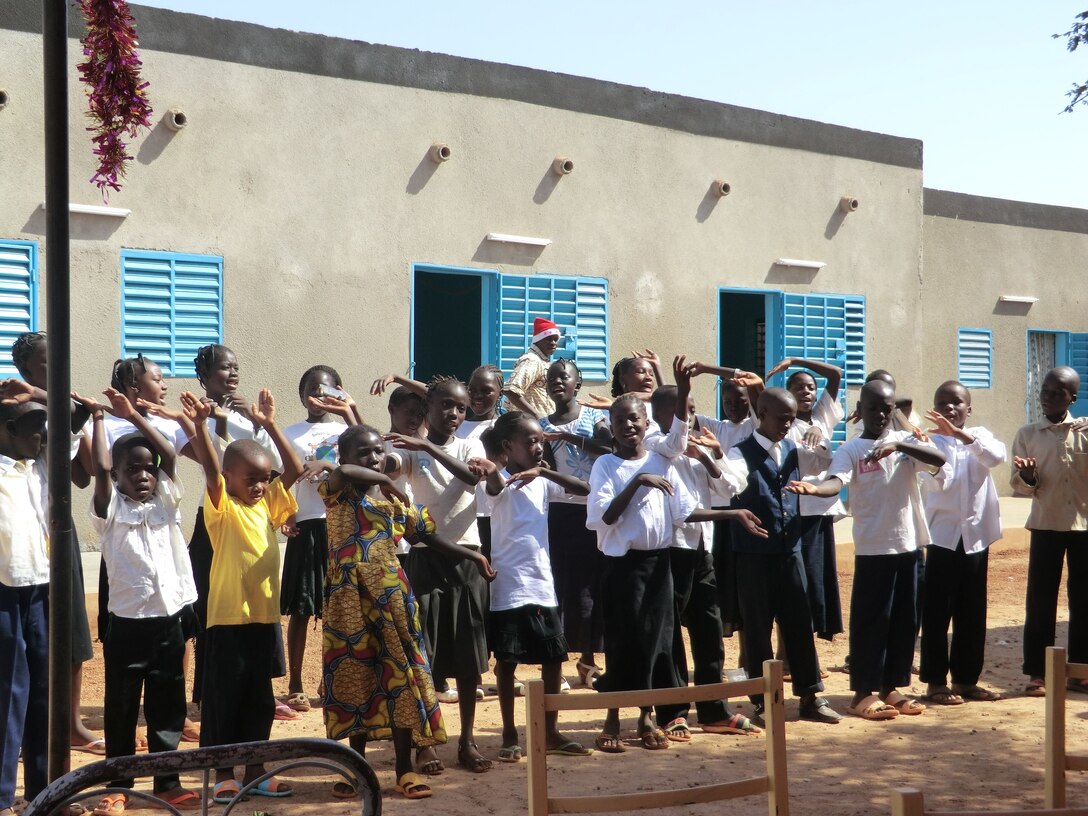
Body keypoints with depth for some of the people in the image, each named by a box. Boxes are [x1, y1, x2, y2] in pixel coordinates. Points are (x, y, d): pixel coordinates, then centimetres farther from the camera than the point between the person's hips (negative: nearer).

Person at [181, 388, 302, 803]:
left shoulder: (268, 504, 8)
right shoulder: (222, 508, -7)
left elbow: (295, 470, 2)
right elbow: (210, 470, -23)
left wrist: (270, 425, -5)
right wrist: (200, 427, -36)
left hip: (264, 616, 6)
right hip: (228, 618, -5)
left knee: (260, 698, 12)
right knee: (224, 698, 4)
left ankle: (255, 769, 22)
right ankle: (223, 774, 13)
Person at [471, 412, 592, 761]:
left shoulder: (542, 480, 8)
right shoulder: (502, 481, -9)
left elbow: (584, 489, -1)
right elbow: (495, 483, -32)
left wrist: (545, 471, -14)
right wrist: (490, 469, -57)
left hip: (543, 584, 6)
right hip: (509, 586, -6)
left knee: (554, 657, 8)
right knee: (507, 661, 3)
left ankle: (551, 732, 19)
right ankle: (510, 736, 13)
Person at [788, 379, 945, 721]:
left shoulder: (906, 441, 6)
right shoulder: (851, 449, -4)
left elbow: (939, 460, -11)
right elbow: (836, 481, -21)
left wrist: (898, 445, -25)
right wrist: (814, 488, -44)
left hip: (909, 544, 4)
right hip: (873, 549, -4)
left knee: (906, 620, 10)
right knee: (870, 621, -1)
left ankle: (890, 687, 22)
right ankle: (863, 692, 7)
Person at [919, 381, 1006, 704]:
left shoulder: (980, 436, 6)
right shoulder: (931, 441, -2)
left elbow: (997, 455, -17)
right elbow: (938, 481, -18)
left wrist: (960, 434, -29)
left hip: (976, 535, 3)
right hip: (943, 534, -3)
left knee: (972, 613, 9)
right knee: (937, 612, 0)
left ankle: (966, 679, 19)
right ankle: (935, 681, 7)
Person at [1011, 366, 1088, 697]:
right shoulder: (1027, 434, 4)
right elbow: (1018, 483, 3)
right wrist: (1027, 476, -20)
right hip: (1045, 526, 0)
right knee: (1040, 601, 0)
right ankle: (1036, 673, 8)